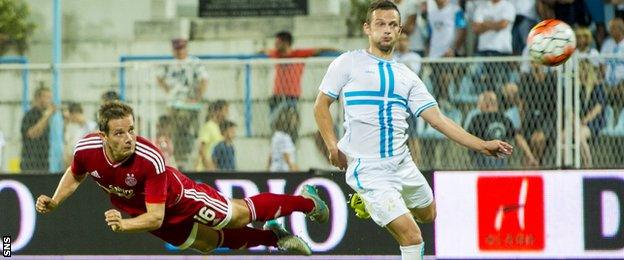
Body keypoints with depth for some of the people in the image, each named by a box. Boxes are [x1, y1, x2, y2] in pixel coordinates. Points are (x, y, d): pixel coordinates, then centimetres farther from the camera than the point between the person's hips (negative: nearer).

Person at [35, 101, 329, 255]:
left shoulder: (150, 159, -42)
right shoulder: (86, 149, -29)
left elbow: (156, 217, -39)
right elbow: (75, 174, -1)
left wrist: (123, 224, -54)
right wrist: (53, 203, -14)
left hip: (177, 197, -4)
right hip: (134, 210, 5)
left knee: (239, 215, 12)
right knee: (212, 242, 18)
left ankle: (305, 200, 38)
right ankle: (274, 238, 43)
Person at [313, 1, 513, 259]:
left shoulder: (406, 76, 11)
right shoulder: (347, 63, -1)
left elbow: (438, 119, 7)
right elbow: (321, 106, 3)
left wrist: (482, 145, -1)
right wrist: (333, 146, -11)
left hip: (402, 163, 6)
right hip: (368, 170, -6)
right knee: (412, 237, -17)